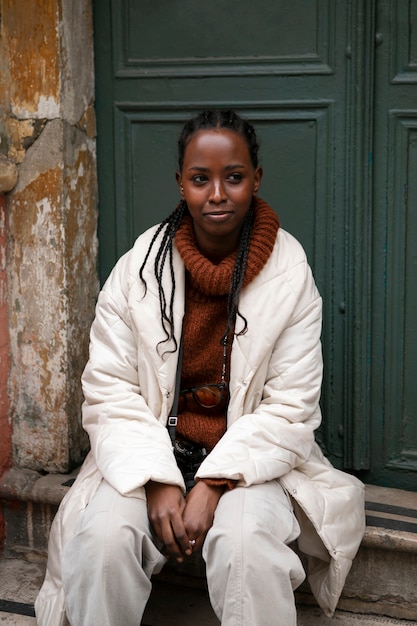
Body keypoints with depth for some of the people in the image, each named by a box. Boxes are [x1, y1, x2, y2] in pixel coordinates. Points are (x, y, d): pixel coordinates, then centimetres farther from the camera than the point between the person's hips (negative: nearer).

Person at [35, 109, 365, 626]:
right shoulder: (141, 265, -3)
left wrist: (214, 484, -19)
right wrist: (157, 480, -18)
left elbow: (289, 409, -7)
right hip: (150, 451, 1)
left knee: (246, 544, -32)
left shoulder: (290, 274, -5)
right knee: (101, 538, -26)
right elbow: (110, 392, -4)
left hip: (250, 458, -1)